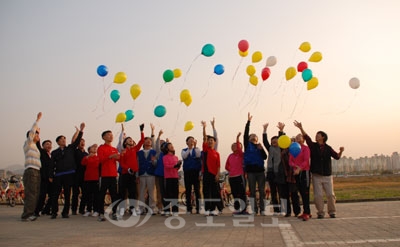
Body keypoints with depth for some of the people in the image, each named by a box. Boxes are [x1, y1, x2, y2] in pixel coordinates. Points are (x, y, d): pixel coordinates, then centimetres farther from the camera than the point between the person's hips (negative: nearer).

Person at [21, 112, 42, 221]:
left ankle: (30, 214, 9)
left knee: (35, 194, 6)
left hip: (36, 172, 9)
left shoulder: (34, 146, 24)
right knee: (30, 193, -14)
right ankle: (26, 215, -15)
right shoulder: (28, 144, 2)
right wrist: (37, 120, -9)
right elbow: (32, 131, -10)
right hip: (30, 171, -9)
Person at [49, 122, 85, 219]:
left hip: (69, 175, 1)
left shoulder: (70, 148, 14)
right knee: (55, 194, -5)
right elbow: (52, 165, 7)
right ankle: (54, 212, 2)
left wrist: (81, 130, -8)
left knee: (67, 195, 3)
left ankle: (65, 213, 9)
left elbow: (77, 141, 3)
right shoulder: (54, 152, 12)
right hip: (58, 175, -1)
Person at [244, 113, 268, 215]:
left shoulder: (259, 146, 13)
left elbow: (265, 157, 4)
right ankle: (254, 210, 8)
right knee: (252, 191, 3)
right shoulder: (247, 145, 6)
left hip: (260, 170, 2)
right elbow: (245, 134, -7)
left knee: (262, 191, 1)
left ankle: (262, 210, 7)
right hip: (251, 170, -2)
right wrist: (248, 122, -12)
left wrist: (261, 149, -10)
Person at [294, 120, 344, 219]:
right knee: (318, 195, -3)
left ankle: (332, 212, 15)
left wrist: (341, 151, -21)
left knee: (330, 195, 0)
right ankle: (320, 212, 9)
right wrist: (301, 128, -22)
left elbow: (336, 156, -1)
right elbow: (307, 137, -9)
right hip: (316, 176, 0)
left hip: (327, 175, 0)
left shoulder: (328, 148, 7)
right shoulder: (313, 146, 5)